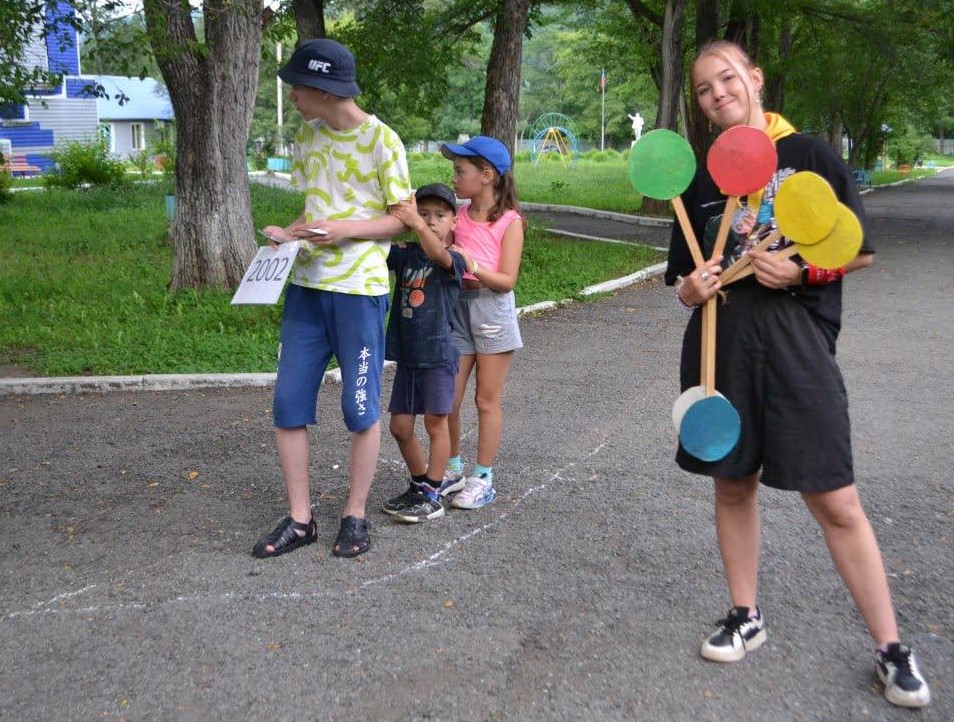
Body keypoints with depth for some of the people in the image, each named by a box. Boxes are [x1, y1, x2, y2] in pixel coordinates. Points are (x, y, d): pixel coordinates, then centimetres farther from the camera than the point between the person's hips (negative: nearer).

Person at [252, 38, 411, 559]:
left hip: (360, 288, -6)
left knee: (361, 408, 3)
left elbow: (401, 219, -4)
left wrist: (347, 230, -18)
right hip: (307, 284, 6)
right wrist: (290, 234, -1)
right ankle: (300, 518, 15)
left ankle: (355, 516, 19)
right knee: (288, 403, 3)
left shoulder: (381, 140, -7)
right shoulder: (306, 137, 11)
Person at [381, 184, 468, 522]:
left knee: (435, 422, 2)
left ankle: (432, 496, 13)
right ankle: (422, 482, 29)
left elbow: (439, 254, -32)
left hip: (438, 355, -5)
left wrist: (416, 225, -48)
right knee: (400, 426, 9)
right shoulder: (405, 254, 6)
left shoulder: (453, 260, -8)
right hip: (407, 355, 5)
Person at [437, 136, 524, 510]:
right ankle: (452, 467, 24)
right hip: (457, 308, 4)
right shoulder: (459, 216, 5)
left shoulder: (509, 222, -8)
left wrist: (472, 265, -26)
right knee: (448, 398, 6)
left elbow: (507, 281, -13)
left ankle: (483, 478, 16)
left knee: (487, 400, 5)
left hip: (492, 311, -4)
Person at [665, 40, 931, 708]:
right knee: (733, 484, 12)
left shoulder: (811, 155, 0)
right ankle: (746, 616, 29)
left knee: (835, 501, -2)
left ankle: (891, 648, 12)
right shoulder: (702, 180, 10)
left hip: (797, 345, -4)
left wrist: (801, 271, -14)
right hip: (721, 346, 4)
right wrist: (691, 289, -7)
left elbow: (860, 252, 3)